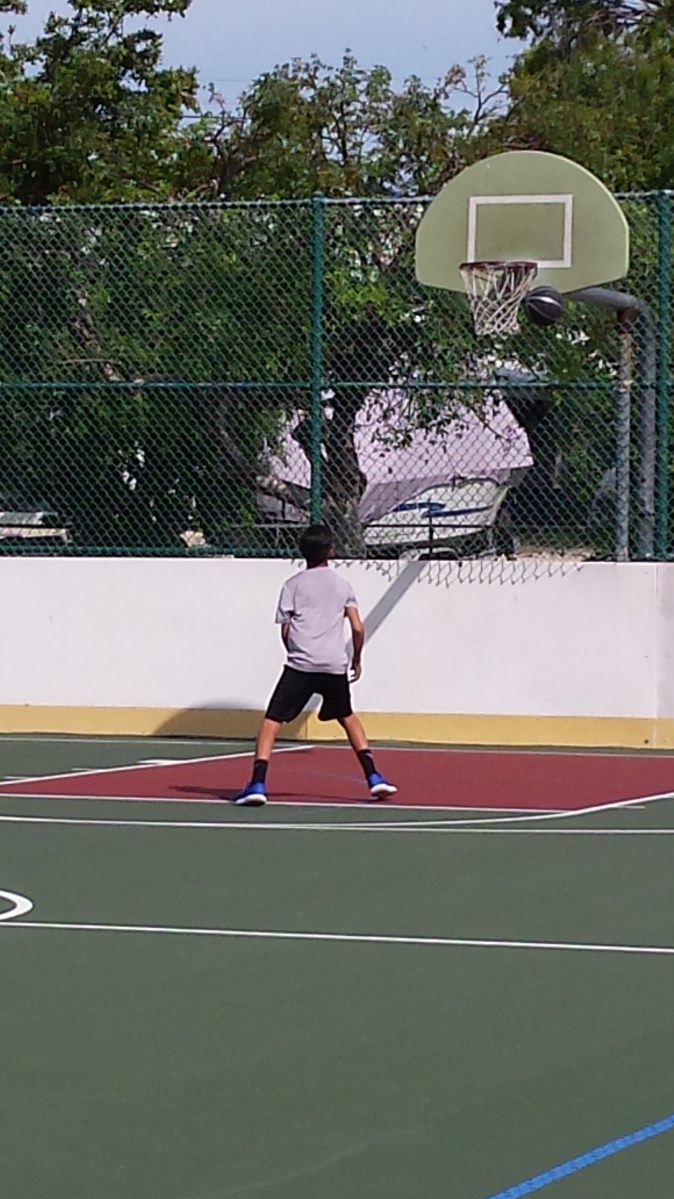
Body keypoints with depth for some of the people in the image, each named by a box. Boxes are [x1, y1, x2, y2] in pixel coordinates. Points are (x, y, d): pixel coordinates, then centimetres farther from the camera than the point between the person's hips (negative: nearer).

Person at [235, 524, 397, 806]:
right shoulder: (342, 586, 12)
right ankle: (373, 777, 19)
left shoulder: (293, 585, 7)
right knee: (347, 717, 25)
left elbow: (285, 630, 5)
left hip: (300, 664, -3)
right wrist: (357, 659, 21)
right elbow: (357, 628, 7)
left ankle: (258, 784, -16)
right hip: (335, 666, 3)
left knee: (272, 720, -1)